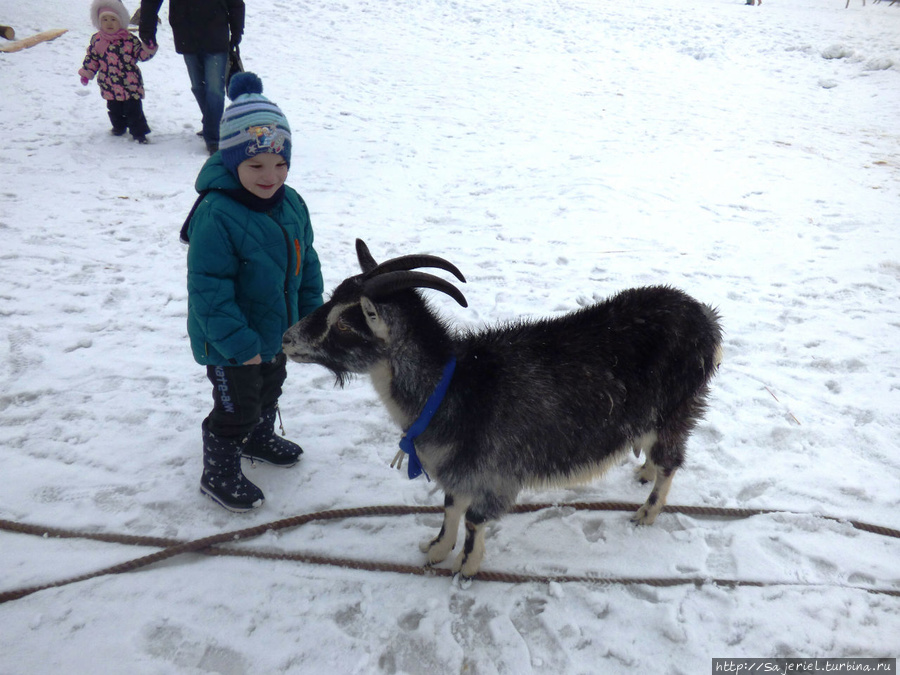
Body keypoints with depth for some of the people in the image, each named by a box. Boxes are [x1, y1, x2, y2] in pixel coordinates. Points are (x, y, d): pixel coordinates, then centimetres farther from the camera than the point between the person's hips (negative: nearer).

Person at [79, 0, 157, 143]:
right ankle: (119, 127, 36)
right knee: (114, 109, 15)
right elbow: (92, 57, 12)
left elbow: (143, 55, -4)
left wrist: (149, 46, -22)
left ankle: (139, 132, 9)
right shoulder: (96, 39, 2)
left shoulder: (129, 39, -7)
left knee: (133, 109, -2)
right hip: (110, 87, 4)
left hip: (130, 84, -3)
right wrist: (86, 73, 12)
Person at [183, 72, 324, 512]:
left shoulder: (291, 204, -4)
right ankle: (218, 475, 29)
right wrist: (238, 343, -27)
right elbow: (208, 289, -28)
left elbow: (306, 264, 8)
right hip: (231, 346, -8)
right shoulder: (216, 215, -28)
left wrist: (312, 316, 10)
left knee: (270, 390, 28)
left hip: (278, 330, 8)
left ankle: (259, 438, 55)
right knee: (236, 408, 6)